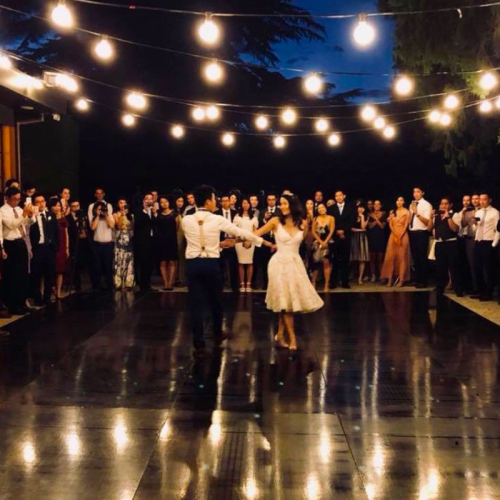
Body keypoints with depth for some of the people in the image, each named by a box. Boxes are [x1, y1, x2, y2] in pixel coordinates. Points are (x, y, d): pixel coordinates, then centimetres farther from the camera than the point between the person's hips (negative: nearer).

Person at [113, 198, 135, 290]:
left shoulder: (130, 215, 15)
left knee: (129, 261, 0)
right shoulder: (115, 215, 4)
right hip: (120, 240, -3)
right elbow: (119, 226, -10)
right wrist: (122, 215, -11)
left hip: (129, 240, 3)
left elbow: (133, 227, 7)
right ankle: (119, 284, -5)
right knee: (119, 261, -7)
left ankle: (128, 283, 2)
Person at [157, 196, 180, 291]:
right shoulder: (158, 215, 11)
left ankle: (170, 283, 2)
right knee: (163, 263, -1)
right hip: (161, 240, 2)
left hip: (172, 240, -2)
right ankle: (165, 283, 3)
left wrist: (179, 221, -8)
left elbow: (177, 228, 4)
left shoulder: (174, 213, 4)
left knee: (172, 262, -2)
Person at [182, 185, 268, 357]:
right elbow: (241, 233, 1)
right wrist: (264, 242, 12)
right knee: (215, 300, 19)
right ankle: (218, 334, 38)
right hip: (211, 264, -1)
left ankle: (199, 344, 3)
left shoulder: (186, 220, 1)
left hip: (192, 263, 1)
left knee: (196, 304, 3)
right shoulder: (218, 220, -6)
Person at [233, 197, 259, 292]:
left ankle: (248, 284, 2)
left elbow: (255, 230, 7)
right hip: (240, 241, -1)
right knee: (241, 263, -3)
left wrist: (250, 240, -8)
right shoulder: (237, 216, 7)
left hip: (250, 241, 1)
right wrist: (243, 240, -9)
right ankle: (242, 284, -1)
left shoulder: (253, 216, 12)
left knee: (249, 263, -1)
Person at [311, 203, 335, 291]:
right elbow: (313, 232, 1)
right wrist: (320, 242, -9)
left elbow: (331, 231, -4)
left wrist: (325, 242, -12)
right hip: (317, 243, 2)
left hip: (328, 243, -2)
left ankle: (327, 285, -5)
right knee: (316, 262, 1)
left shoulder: (331, 218, 3)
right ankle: (313, 283, 7)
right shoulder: (315, 219, 8)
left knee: (326, 263, -5)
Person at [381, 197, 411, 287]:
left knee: (402, 257, -4)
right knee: (390, 256, -2)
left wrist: (400, 236, -14)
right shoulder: (392, 212, 13)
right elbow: (390, 225, 6)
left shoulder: (407, 212, 1)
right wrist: (395, 235, -8)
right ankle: (390, 279, -1)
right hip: (393, 235, 4)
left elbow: (406, 225, -6)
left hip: (403, 236, -4)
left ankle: (401, 280, -5)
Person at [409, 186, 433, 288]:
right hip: (412, 233, 7)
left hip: (421, 233, -7)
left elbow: (427, 221, -17)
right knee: (415, 257, 14)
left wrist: (417, 213, -26)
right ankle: (416, 279, 23)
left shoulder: (426, 205, -7)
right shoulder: (412, 204, 14)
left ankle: (423, 281, 4)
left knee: (422, 257, -2)